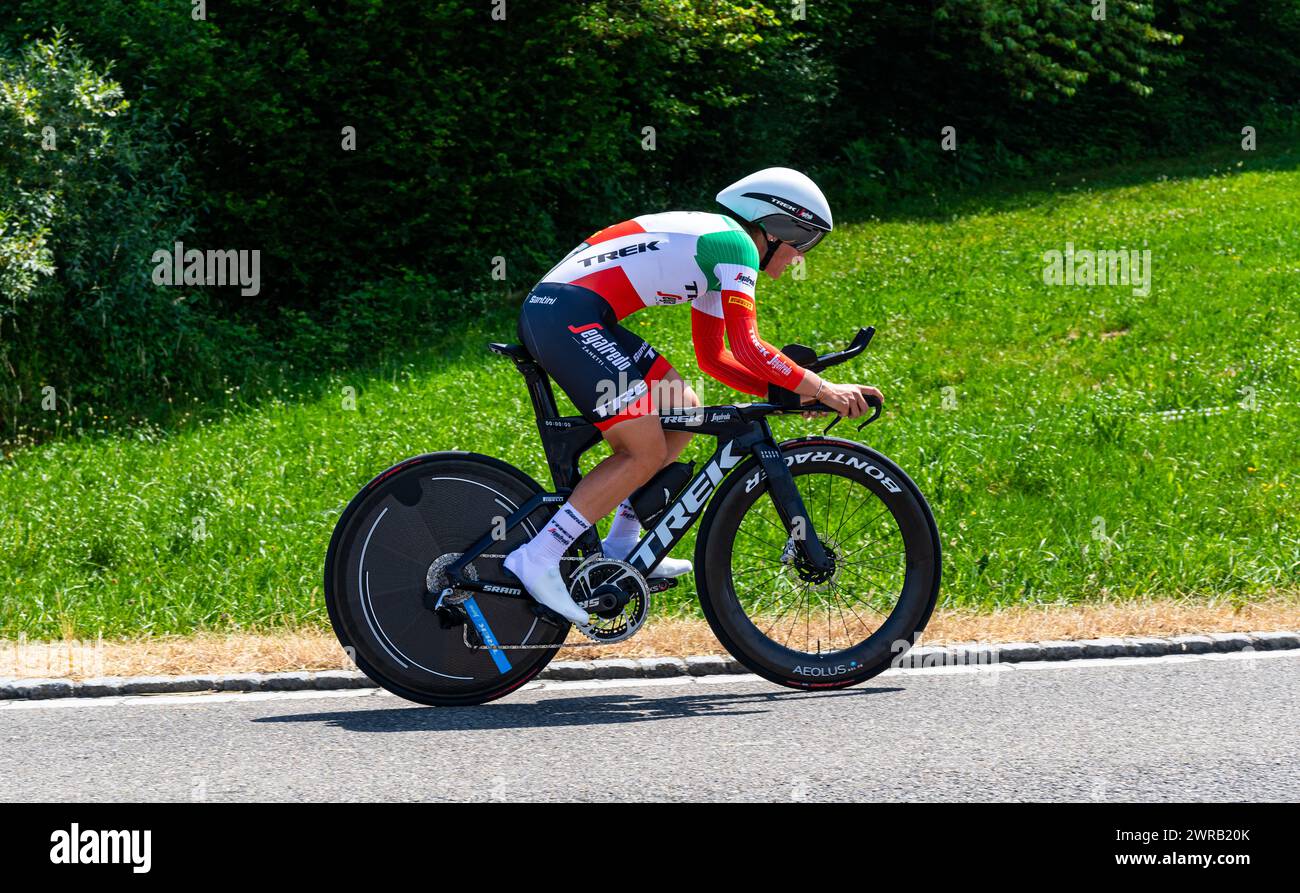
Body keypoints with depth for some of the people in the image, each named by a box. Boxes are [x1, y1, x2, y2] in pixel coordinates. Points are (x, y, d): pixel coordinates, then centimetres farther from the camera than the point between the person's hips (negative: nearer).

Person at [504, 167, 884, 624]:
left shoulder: (711, 247, 25)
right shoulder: (736, 245, -5)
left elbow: (713, 357, 27)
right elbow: (747, 347, -16)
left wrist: (786, 392, 16)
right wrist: (820, 388, -12)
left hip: (551, 312, 11)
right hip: (567, 317, -11)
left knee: (683, 412, 15)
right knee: (646, 453, -10)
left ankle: (620, 546, 18)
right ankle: (537, 558, -11)